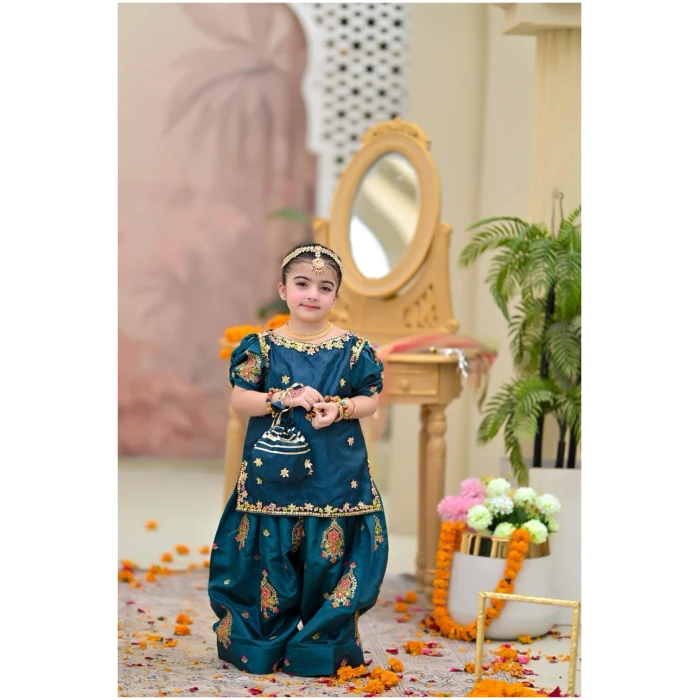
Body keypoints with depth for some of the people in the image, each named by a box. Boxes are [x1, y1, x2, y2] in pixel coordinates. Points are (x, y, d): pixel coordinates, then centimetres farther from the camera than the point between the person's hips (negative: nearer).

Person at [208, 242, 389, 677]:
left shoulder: (354, 348, 3)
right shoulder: (262, 346, 2)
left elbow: (371, 401, 5)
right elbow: (240, 400, -1)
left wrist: (340, 409, -14)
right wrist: (285, 399, -15)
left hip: (335, 475, 0)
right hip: (273, 473, 0)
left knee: (330, 554, 1)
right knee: (270, 555, 2)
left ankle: (323, 643, 15)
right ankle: (263, 642, 16)